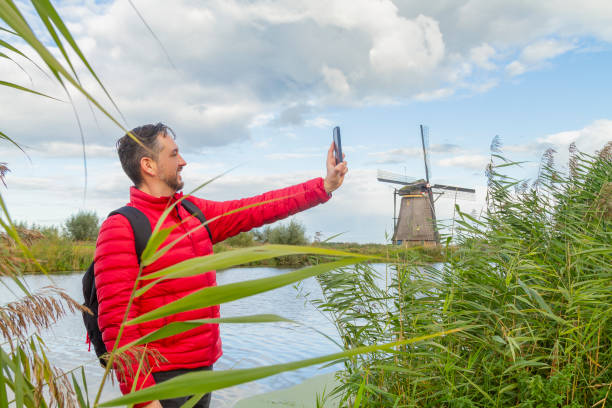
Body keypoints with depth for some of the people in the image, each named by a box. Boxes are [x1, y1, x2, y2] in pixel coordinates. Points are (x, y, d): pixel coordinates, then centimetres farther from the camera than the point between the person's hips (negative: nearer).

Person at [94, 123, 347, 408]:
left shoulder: (194, 211, 8)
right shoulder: (121, 228, -14)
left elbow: (254, 211, 10)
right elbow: (116, 321, -18)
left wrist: (324, 186, 9)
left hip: (204, 365, 7)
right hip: (160, 378, -7)